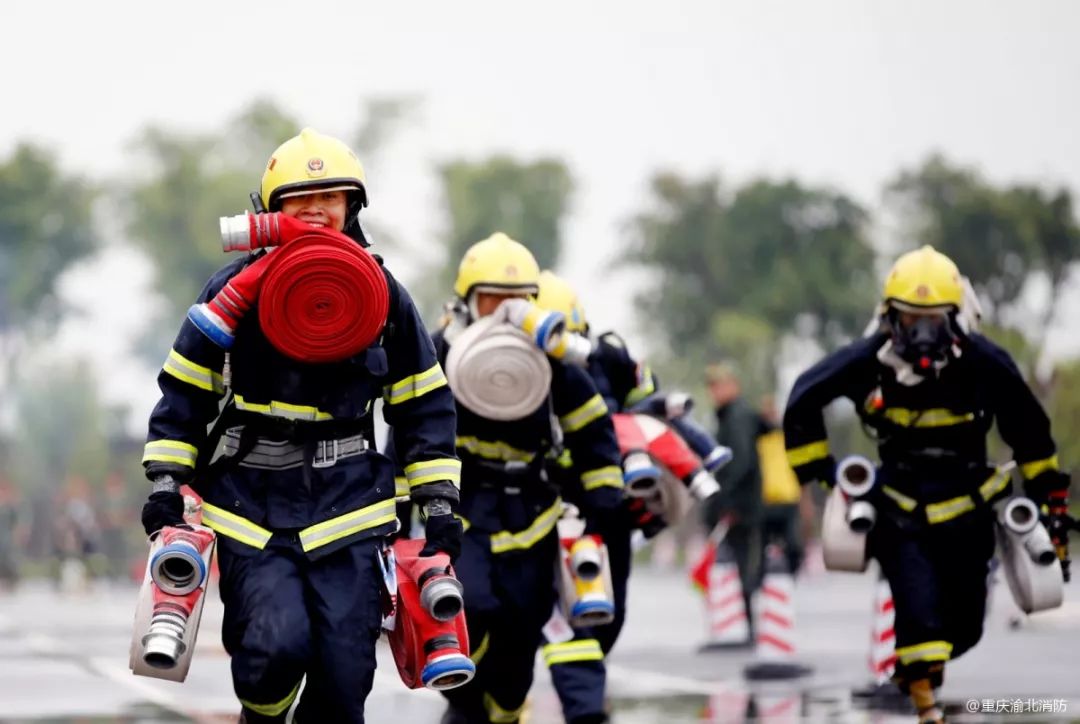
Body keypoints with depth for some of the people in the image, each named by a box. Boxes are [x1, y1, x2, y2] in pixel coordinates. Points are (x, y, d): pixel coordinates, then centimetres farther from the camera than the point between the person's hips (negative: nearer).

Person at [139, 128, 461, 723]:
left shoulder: (383, 295, 7)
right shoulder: (236, 288, 3)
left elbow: (424, 403, 14)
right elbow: (185, 391, 9)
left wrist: (439, 501, 8)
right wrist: (165, 483, 1)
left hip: (348, 500, 1)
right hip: (251, 499, -1)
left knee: (345, 674, -7)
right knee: (276, 646, -20)